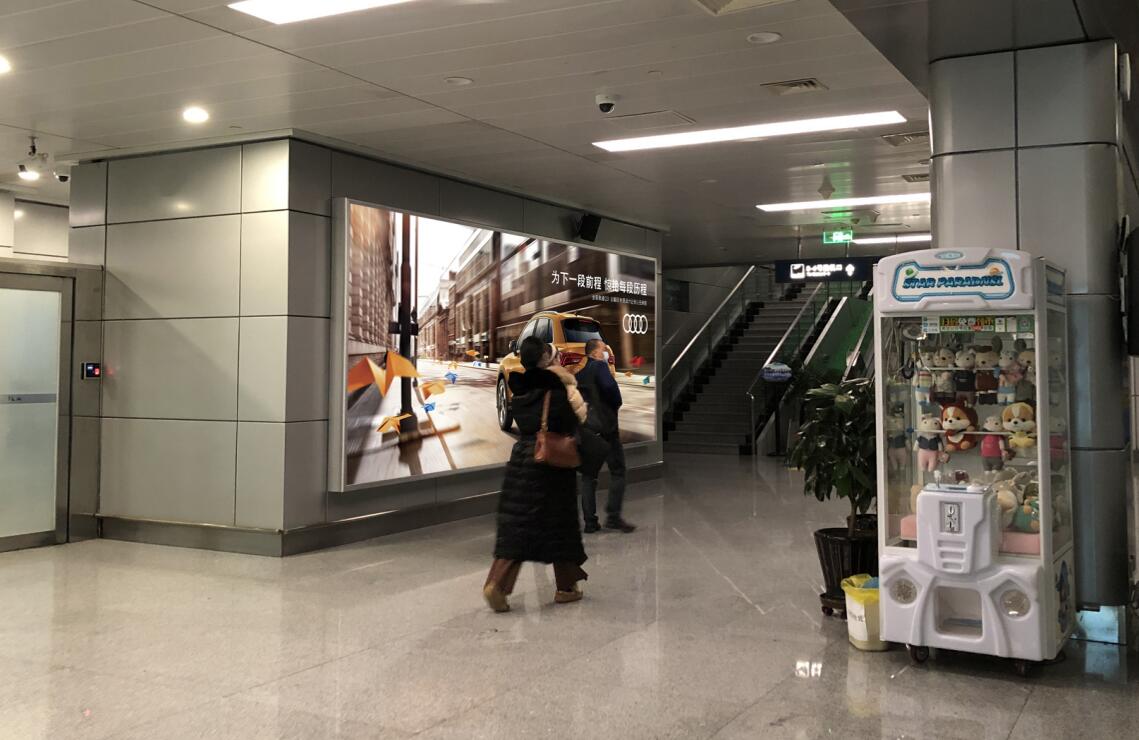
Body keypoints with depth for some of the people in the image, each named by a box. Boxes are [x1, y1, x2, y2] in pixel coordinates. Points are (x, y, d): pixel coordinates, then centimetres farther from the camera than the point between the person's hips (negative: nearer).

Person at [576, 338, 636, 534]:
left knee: (588, 475, 8)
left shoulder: (580, 373, 16)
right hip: (605, 426, -7)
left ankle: (590, 521, 6)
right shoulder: (600, 366, -7)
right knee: (617, 471, 1)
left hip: (585, 429, 7)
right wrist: (616, 404, -7)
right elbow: (610, 386, -23)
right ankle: (613, 516, -7)